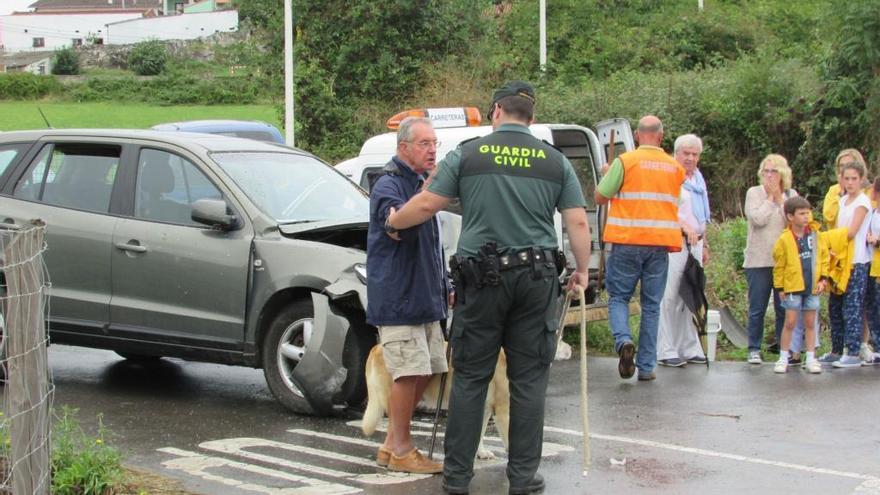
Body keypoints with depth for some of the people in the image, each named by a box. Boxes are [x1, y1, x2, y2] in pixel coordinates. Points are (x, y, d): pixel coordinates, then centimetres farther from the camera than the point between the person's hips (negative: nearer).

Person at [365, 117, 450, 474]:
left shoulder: (421, 183, 19)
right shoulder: (388, 185, -10)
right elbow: (398, 227, -29)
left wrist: (443, 287, 24)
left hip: (425, 297, 10)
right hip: (397, 297, -9)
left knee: (425, 372, 10)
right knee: (409, 374, -10)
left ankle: (392, 445, 18)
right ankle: (401, 451, -1)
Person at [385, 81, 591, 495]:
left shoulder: (468, 154, 1)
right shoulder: (555, 161, 6)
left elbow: (427, 204, 0)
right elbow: (578, 222, 3)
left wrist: (394, 222, 19)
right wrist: (581, 270, 17)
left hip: (482, 277, -1)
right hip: (536, 279, 1)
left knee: (470, 378, 6)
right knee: (529, 380, 6)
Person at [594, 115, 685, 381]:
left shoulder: (625, 161, -5)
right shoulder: (675, 168, 9)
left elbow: (599, 197, -2)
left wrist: (608, 175, 15)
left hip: (627, 242, -3)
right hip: (660, 244, 3)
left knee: (618, 297, 9)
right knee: (651, 305, 8)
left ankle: (623, 340, -18)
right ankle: (646, 366, 8)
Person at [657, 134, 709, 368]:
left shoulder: (699, 179, 21)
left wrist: (704, 244, 26)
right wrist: (684, 225, -27)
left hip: (695, 244, 8)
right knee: (669, 298, -9)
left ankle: (689, 348, 14)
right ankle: (665, 351, -8)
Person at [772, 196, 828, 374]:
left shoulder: (814, 234, 2)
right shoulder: (784, 239, -8)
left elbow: (823, 257, 9)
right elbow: (779, 266, -2)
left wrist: (822, 278, 0)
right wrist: (780, 287, -3)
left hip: (812, 287, 3)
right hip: (793, 287, -3)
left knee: (810, 323, 9)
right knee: (790, 322, -1)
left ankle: (811, 359, 16)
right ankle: (783, 358, 9)